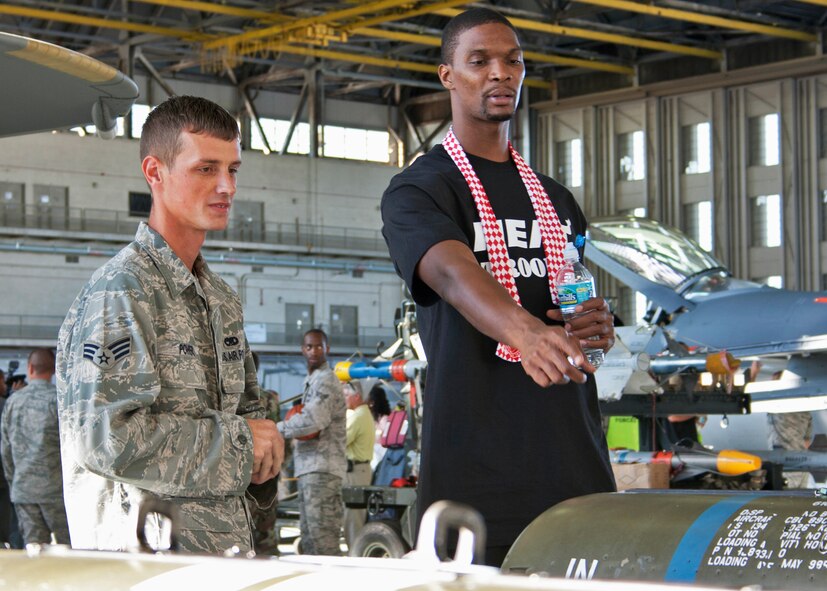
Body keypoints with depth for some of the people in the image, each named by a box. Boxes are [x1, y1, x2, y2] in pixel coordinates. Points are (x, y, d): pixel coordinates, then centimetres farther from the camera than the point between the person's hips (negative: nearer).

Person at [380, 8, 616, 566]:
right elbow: (453, 272, -21)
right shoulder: (417, 189, 0)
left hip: (576, 461, 5)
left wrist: (599, 326, -1)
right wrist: (526, 331, -42)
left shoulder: (556, 198, 20)